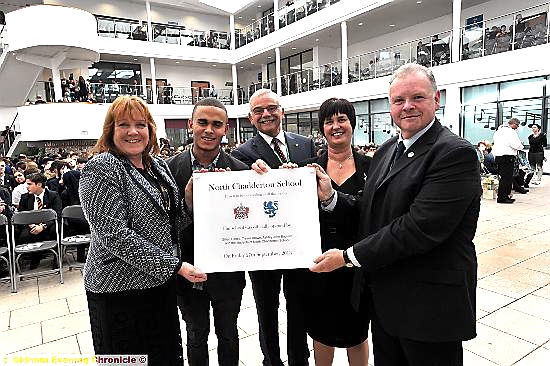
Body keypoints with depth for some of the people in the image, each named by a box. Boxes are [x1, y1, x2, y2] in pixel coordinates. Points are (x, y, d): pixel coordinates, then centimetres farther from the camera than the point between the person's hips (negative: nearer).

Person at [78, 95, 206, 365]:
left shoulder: (158, 165, 7)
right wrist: (174, 266, -22)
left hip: (162, 281, 7)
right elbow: (115, 235, -22)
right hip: (119, 287, -6)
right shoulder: (101, 169, -15)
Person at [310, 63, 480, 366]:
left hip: (430, 305, -7)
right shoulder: (386, 151, 8)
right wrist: (330, 196, -11)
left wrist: (348, 256, -19)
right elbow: (371, 213, 7)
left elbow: (418, 228, -26)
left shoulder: (456, 154, -18)